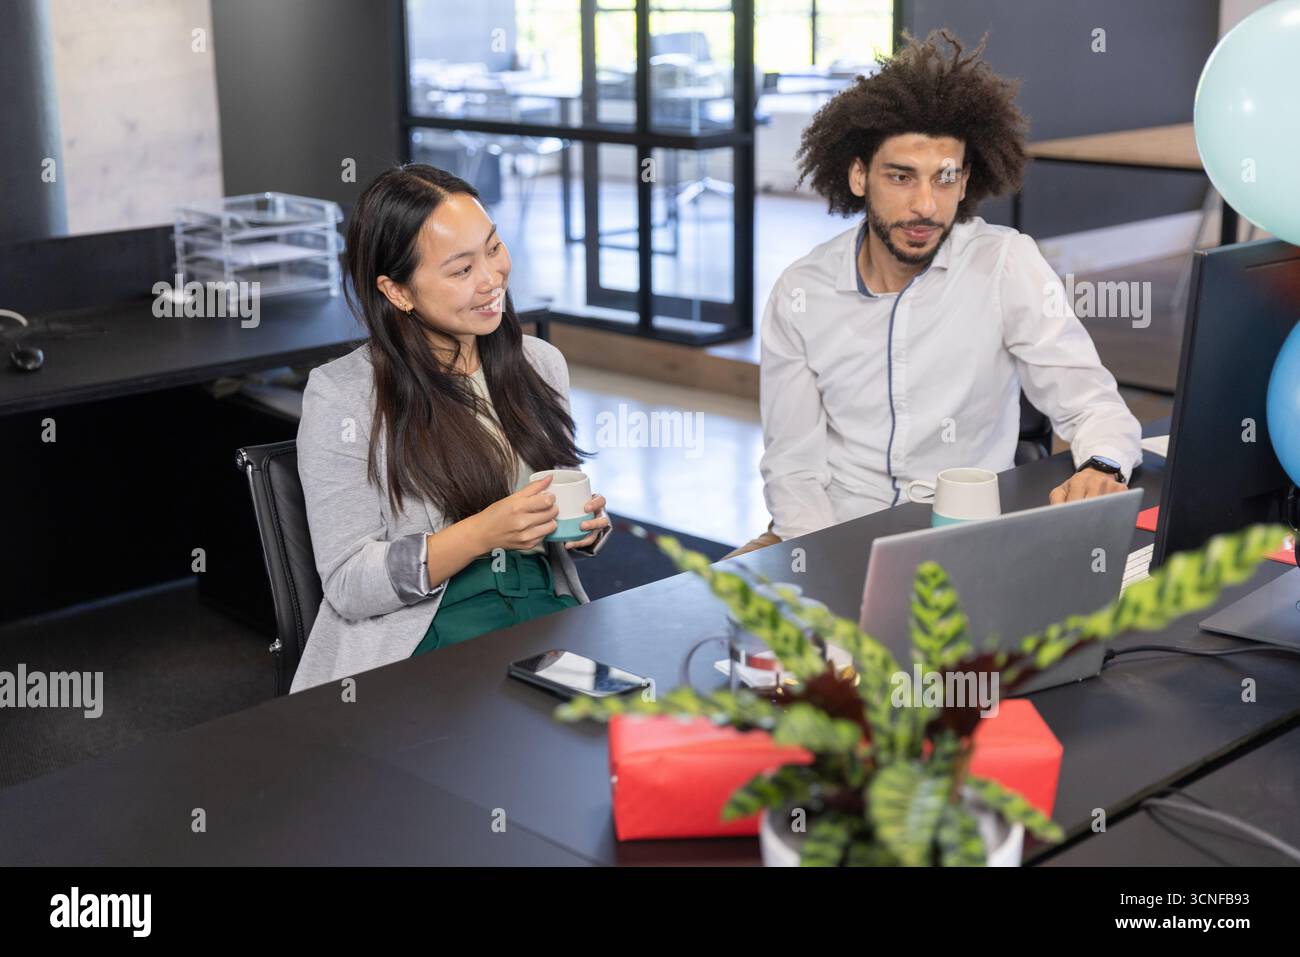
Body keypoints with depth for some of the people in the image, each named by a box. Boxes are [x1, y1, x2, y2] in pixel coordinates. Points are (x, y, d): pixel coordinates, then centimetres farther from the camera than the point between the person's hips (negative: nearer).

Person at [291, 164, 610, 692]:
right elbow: (348, 586, -7)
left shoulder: (541, 363, 11)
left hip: (550, 610, 5)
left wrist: (587, 525, -2)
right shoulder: (340, 396, -6)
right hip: (418, 638, -5)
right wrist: (482, 534, -20)